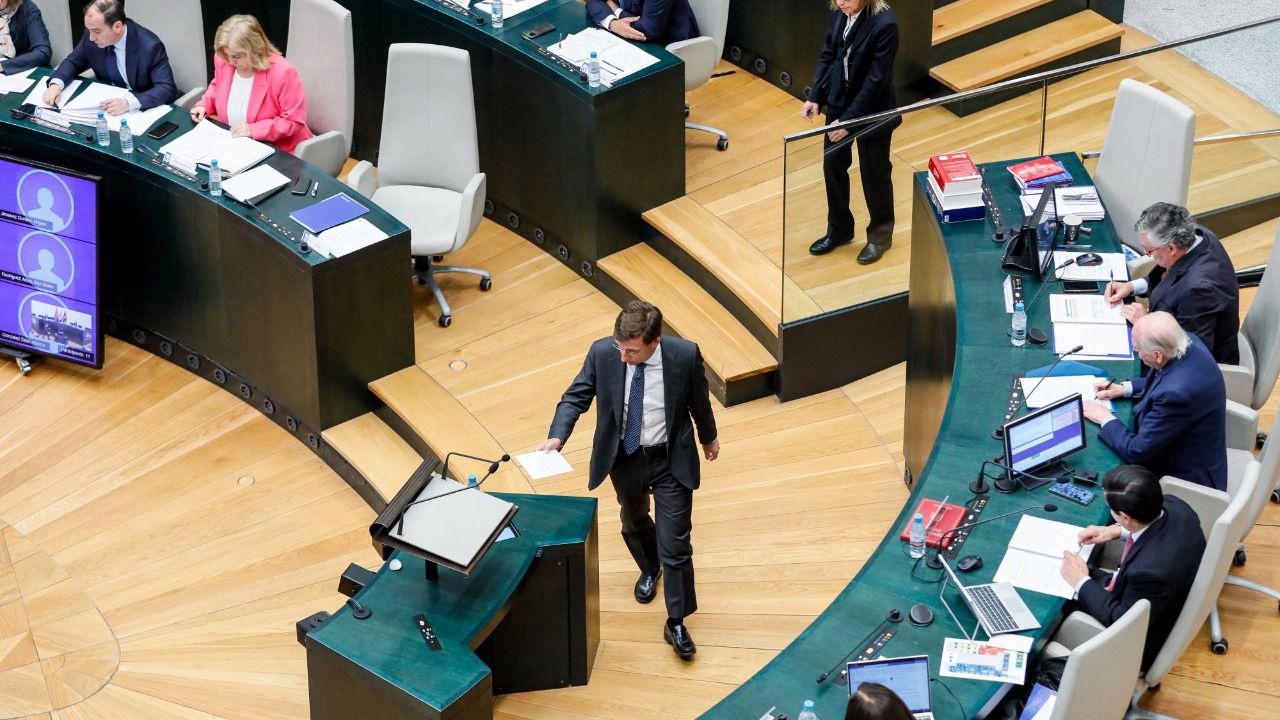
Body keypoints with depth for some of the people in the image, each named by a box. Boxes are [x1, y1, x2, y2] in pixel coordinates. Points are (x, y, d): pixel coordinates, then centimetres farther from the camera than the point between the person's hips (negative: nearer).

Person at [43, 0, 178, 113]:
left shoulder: (149, 46, -24)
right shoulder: (92, 35, -9)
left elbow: (168, 89, -27)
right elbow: (73, 62, 6)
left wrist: (129, 103, -41)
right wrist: (55, 85, -15)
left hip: (140, 110, -4)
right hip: (106, 102, 4)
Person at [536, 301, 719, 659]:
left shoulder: (685, 355, -25)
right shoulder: (602, 353, -23)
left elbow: (699, 399, -6)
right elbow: (576, 397, -11)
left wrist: (709, 437, 12)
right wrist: (556, 436, -29)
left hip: (670, 460, -3)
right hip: (624, 457, 3)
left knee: (675, 545, 0)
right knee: (634, 522, 28)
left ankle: (676, 623, 18)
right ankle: (650, 569, 60)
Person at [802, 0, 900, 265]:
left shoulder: (884, 24, -26)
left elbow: (877, 79, -23)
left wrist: (849, 120, -21)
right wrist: (815, 97, -2)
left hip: (872, 111, -6)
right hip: (839, 102, 6)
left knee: (874, 174, 10)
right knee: (833, 166, 16)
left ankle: (880, 235, 30)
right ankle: (839, 229, 35)